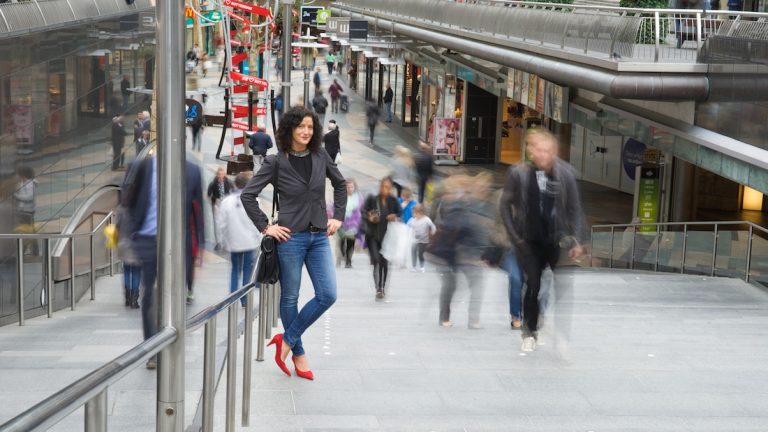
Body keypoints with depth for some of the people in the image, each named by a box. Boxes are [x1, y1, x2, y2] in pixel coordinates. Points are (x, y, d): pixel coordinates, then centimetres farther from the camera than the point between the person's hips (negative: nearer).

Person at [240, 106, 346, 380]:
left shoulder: (320, 157, 5)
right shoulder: (276, 162, -6)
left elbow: (340, 184, 22)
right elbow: (247, 195, -4)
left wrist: (338, 216, 13)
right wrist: (265, 226, -7)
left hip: (319, 236, 4)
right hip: (291, 237, -4)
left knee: (327, 295, -4)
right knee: (290, 297, 5)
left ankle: (287, 340, 11)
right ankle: (298, 353, 20)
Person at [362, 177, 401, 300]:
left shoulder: (393, 201, 0)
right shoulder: (372, 199, -6)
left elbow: (400, 212, 11)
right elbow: (363, 212, -1)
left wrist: (395, 216, -10)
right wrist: (369, 218, -19)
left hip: (387, 236, 2)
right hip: (373, 235, -2)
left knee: (385, 262, 9)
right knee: (377, 260, -15)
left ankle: (383, 287, 25)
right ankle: (378, 289, -13)